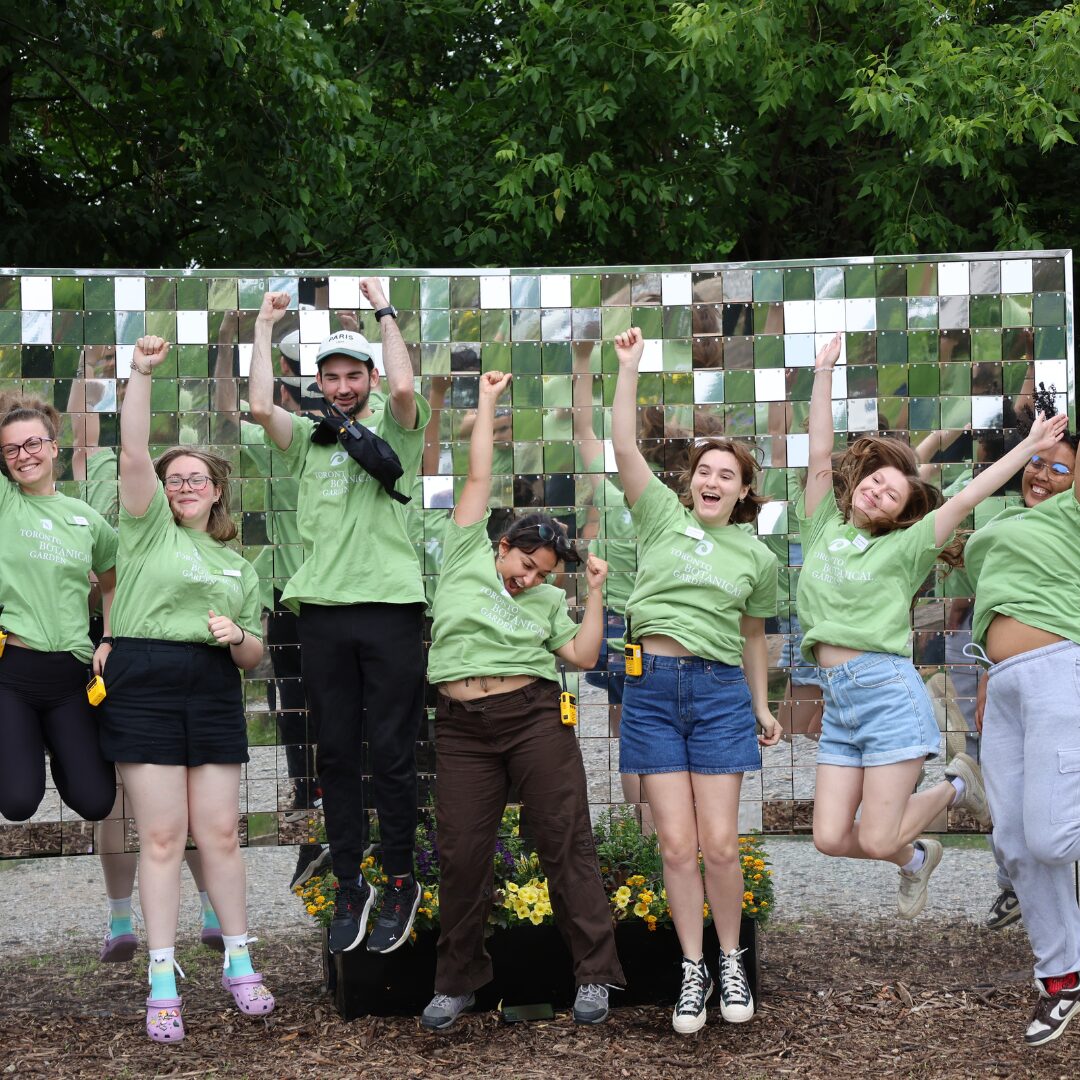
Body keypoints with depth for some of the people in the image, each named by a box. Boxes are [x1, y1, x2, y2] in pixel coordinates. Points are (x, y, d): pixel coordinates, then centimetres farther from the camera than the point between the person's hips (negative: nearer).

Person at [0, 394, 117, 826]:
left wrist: (109, 643, 10)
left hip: (69, 674, 3)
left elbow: (113, 584, 21)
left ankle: (58, 750, 29)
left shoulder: (86, 518, 9)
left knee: (95, 802, -3)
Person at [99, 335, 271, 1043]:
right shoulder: (150, 530, 8)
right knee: (162, 837, -4)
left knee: (220, 833, 3)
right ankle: (163, 980, 1)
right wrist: (143, 375, -14)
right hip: (144, 689, -3)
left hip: (215, 694, 3)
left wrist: (237, 636, -5)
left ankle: (239, 963, 14)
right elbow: (134, 456, -7)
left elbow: (255, 657, 18)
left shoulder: (239, 566, 19)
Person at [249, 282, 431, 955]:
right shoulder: (307, 439, 13)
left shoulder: (394, 432, 6)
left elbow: (405, 388, -16)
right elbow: (260, 406, -6)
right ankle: (351, 886, 17)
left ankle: (401, 885, 13)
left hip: (390, 609, -3)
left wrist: (385, 311, -8)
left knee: (392, 755, 1)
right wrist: (265, 327, 2)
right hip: (323, 612, 3)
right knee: (336, 755, 7)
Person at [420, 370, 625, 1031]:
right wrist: (487, 406, 14)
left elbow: (584, 655, 4)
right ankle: (458, 981, 13)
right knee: (462, 853, -1)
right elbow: (480, 478, 11)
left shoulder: (547, 601, 14)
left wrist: (596, 592, 4)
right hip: (464, 728, 0)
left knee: (566, 841, -2)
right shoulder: (468, 558, 10)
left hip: (534, 716, 1)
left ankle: (595, 974, 3)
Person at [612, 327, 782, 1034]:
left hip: (720, 691, 1)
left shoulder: (757, 558, 11)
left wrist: (763, 709, 22)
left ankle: (732, 962, 16)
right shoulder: (664, 518, 6)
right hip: (653, 688, 0)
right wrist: (630, 364, -6)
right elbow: (625, 446, -3)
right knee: (678, 845, -1)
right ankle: (694, 971, 11)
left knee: (720, 844, -3)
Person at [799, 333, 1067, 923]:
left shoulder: (900, 549, 6)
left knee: (876, 840, -8)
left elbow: (965, 499, 2)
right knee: (831, 838, -3)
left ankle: (954, 785, 22)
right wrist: (823, 373, 6)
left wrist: (1029, 448, -2)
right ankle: (916, 855, 28)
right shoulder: (823, 529, 14)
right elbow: (820, 459, 9)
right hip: (838, 702, 4)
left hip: (888, 691, -4)